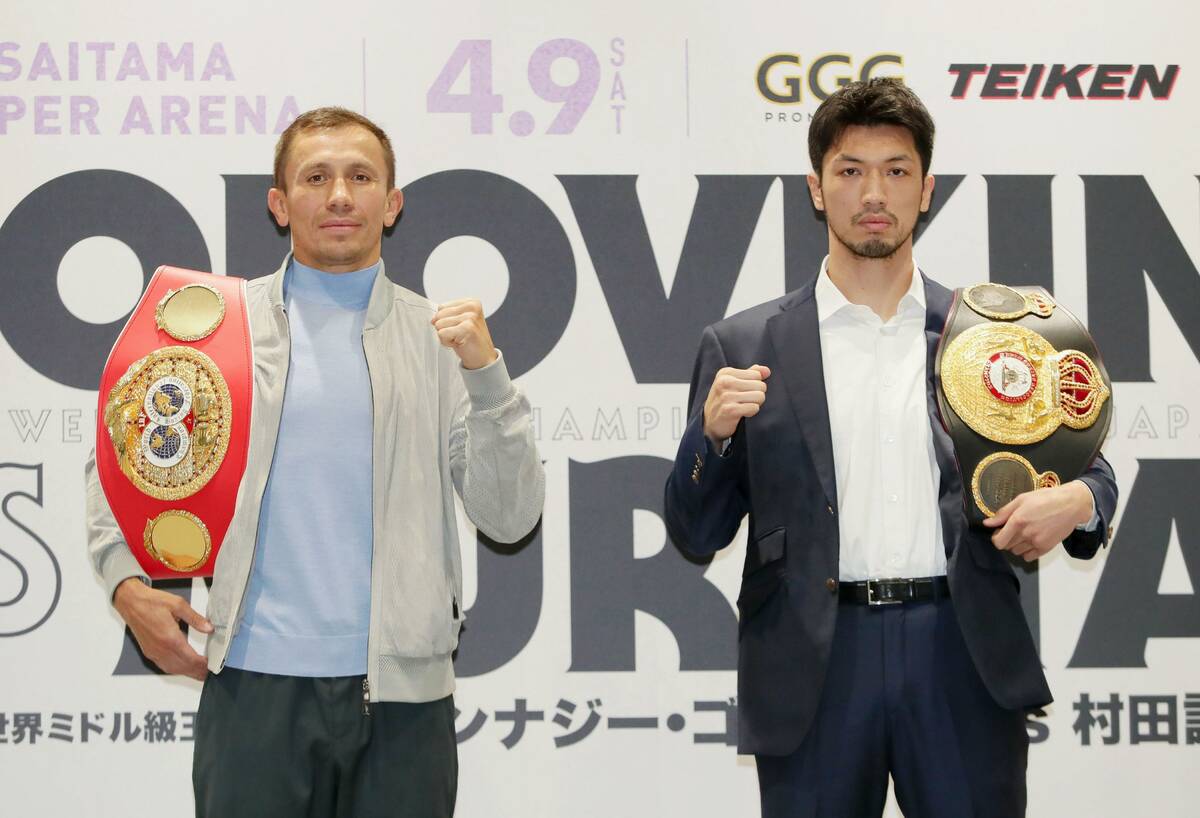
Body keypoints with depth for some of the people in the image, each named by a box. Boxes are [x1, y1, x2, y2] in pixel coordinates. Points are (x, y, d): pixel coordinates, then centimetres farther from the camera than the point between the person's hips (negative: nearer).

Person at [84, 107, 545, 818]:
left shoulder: (443, 337, 6)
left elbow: (511, 518, 1)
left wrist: (486, 370, -11)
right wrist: (127, 583, -1)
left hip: (402, 693, 0)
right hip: (256, 684, 0)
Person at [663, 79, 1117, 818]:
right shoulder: (743, 346, 5)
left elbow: (1086, 469, 14)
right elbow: (695, 534, 6)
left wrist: (1076, 501, -9)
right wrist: (712, 433, -12)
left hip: (964, 656, 1)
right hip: (814, 667, 0)